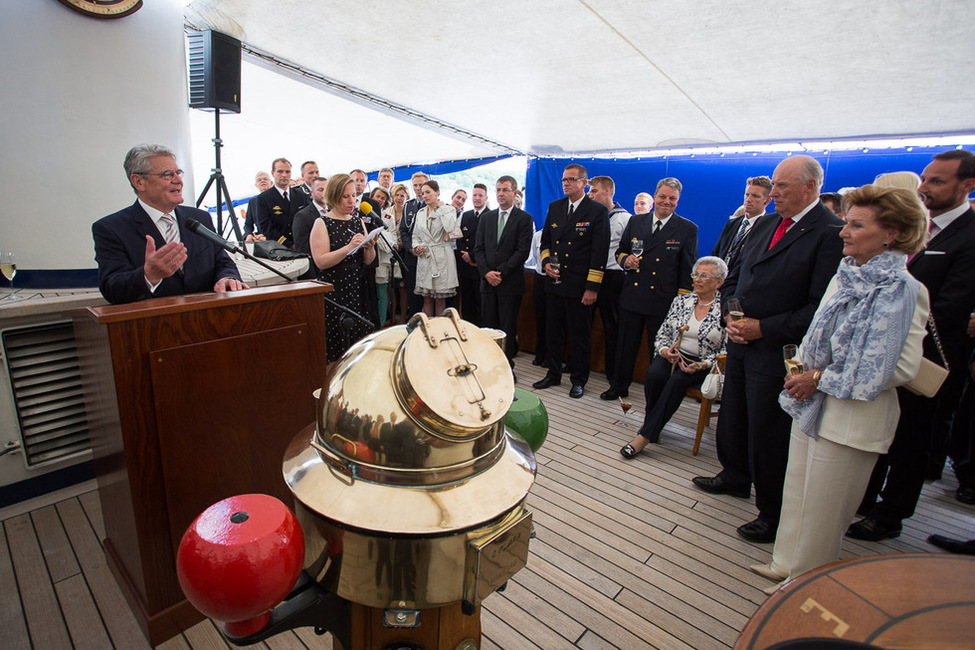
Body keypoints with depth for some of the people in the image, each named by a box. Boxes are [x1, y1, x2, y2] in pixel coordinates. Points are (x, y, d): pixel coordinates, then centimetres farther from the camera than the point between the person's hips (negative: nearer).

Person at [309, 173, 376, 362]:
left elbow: (368, 261, 12)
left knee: (361, 337, 5)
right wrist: (348, 248, -21)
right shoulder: (322, 224, -2)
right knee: (337, 345, -4)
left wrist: (369, 246, -8)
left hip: (358, 289, 5)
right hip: (333, 291, -5)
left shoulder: (358, 222, 13)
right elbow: (321, 261, -13)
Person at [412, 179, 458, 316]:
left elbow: (450, 228, -20)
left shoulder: (449, 209, 0)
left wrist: (441, 207, -8)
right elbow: (415, 235, 19)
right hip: (424, 257, 5)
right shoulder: (420, 213, 15)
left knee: (440, 299, 1)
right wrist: (416, 247, -2)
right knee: (427, 299, 8)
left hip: (441, 257, -4)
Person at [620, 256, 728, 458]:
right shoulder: (681, 301, 10)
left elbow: (726, 350, -6)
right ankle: (653, 426, -8)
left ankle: (645, 435, -28)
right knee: (653, 374, -30)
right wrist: (665, 350, -10)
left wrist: (702, 365, -19)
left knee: (677, 380, -34)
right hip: (673, 356, 3)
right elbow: (662, 333, 11)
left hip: (703, 365, -3)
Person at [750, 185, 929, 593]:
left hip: (852, 417, -7)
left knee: (822, 508, 9)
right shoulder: (846, 276, 7)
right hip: (814, 403, 7)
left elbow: (903, 368, -19)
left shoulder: (902, 290, -17)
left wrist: (820, 379, -16)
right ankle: (787, 564, 38)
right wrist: (805, 372, 0)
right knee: (798, 492, 19)